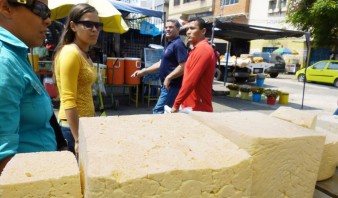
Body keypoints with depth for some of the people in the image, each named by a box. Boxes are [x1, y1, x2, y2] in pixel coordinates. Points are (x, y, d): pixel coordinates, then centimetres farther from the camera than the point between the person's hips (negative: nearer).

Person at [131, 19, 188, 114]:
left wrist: (168, 78, -25)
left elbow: (183, 66, -23)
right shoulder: (170, 44, 17)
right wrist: (143, 71, 16)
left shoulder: (178, 44, -14)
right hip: (168, 85, 10)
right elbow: (161, 63, 20)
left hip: (172, 86, -10)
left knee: (158, 111, -5)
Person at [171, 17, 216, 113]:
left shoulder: (202, 49, -16)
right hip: (194, 105, 10)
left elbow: (191, 81, -23)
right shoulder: (198, 49, 17)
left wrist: (176, 104, -17)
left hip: (196, 108, -10)